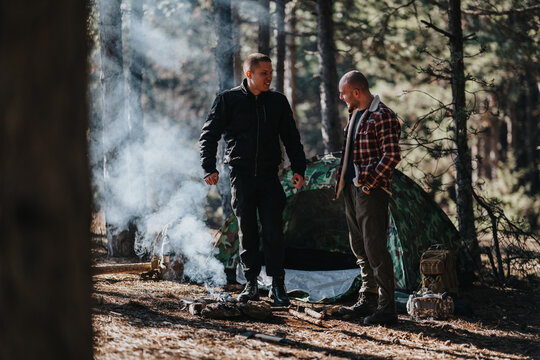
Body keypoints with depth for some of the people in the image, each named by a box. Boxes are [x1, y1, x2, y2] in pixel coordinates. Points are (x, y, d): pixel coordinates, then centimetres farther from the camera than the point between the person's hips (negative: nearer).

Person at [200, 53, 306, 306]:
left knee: (273, 231, -4)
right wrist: (209, 168, -8)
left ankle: (277, 285, 2)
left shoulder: (278, 102, 7)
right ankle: (251, 284, 12)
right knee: (247, 232, 4)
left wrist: (298, 168, 3)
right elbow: (209, 134, 2)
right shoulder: (228, 100, 0)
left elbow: (291, 138, 14)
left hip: (269, 176, 1)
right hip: (241, 176, -1)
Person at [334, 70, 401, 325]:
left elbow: (391, 156, -17)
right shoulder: (354, 115, 17)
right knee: (359, 247, 13)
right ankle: (367, 301, 22)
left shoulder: (382, 116, -13)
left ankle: (387, 308, -6)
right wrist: (342, 180, 15)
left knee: (375, 248, -10)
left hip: (371, 191, -10)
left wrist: (369, 184, -17)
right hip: (351, 189, 10)